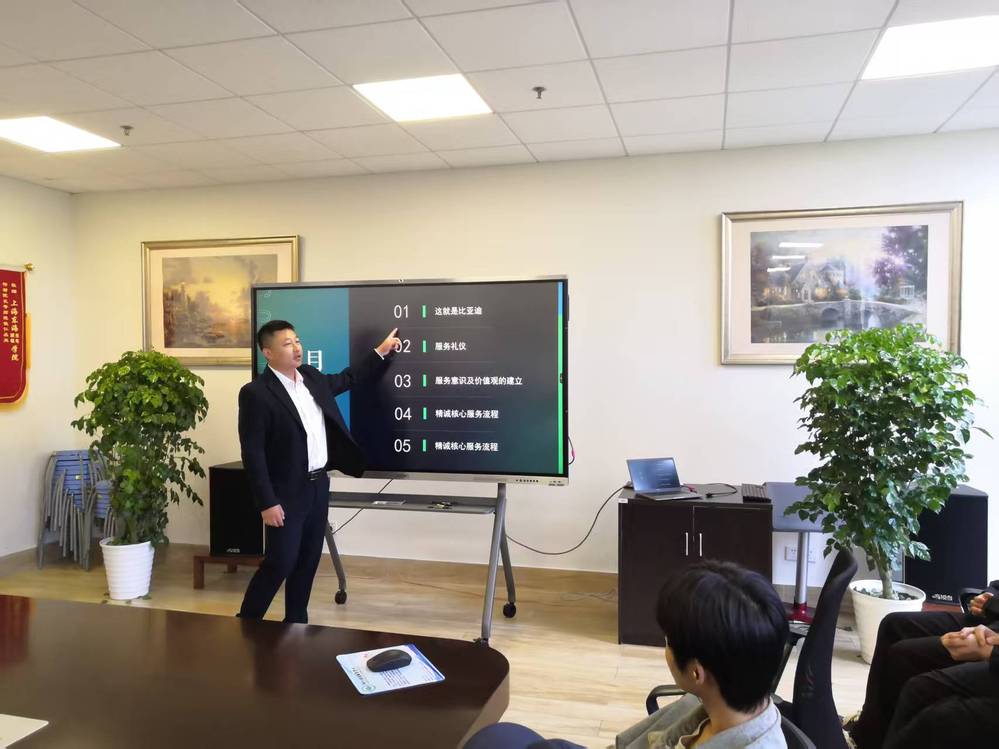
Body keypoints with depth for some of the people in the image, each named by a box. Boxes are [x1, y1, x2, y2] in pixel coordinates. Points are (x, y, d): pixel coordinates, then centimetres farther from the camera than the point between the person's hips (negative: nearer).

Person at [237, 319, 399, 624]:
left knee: (308, 560, 13)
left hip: (319, 485, 7)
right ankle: (246, 623, 17)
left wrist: (381, 352, 21)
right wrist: (267, 503, -19)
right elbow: (252, 453, -17)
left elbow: (346, 379, 25)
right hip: (287, 493, -7)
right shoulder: (256, 393, -16)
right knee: (280, 563, -2)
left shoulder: (311, 376, 6)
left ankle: (296, 621, 27)